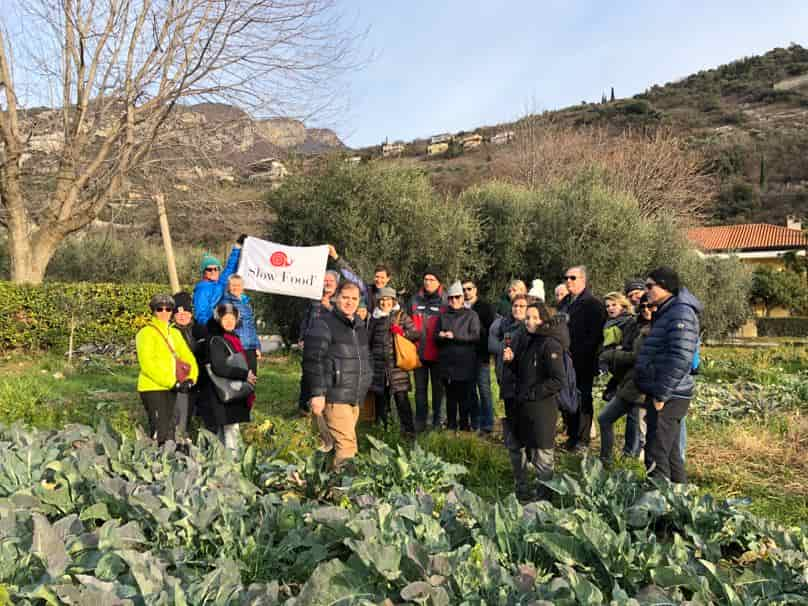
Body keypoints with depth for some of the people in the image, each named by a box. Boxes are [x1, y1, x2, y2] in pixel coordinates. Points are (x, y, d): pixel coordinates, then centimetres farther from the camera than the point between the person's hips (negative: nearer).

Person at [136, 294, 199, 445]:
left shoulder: (175, 333, 15)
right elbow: (147, 364, -16)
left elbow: (188, 357, 12)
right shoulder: (146, 333, -7)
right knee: (160, 433, -10)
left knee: (170, 430, 12)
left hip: (171, 388, 7)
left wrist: (191, 378, -7)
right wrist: (171, 382, -19)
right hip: (152, 388, -7)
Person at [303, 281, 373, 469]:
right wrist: (317, 393, -19)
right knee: (346, 443, -13)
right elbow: (313, 360, -14)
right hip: (335, 397, -7)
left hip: (355, 397, 8)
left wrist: (366, 384, 24)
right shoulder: (324, 324, -8)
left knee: (341, 440, 13)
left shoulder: (360, 326, 16)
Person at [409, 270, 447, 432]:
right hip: (419, 352, 4)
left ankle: (438, 421, 15)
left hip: (437, 353, -4)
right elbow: (409, 323, 18)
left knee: (438, 387, 7)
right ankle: (420, 422, 16)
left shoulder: (445, 301, -3)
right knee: (420, 388, 9)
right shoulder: (415, 300, 9)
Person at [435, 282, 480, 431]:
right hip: (447, 363, 3)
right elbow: (436, 337, 14)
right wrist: (441, 336, -9)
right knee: (450, 397, 9)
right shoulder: (443, 316, 15)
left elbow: (475, 336, -9)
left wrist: (454, 336, -15)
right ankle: (451, 425, 18)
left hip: (465, 364, -3)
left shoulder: (471, 315, 3)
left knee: (465, 396, 0)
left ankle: (465, 426, 9)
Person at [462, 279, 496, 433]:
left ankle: (487, 425, 2)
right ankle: (474, 424, 17)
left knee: (484, 390, -3)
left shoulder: (486, 307, 1)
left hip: (481, 355, -3)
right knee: (470, 391, 9)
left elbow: (492, 330, -3)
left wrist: (487, 351, -10)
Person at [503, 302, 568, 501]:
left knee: (541, 457, 3)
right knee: (514, 445, 21)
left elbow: (559, 381, -21)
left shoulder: (550, 345, -17)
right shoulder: (526, 340, 8)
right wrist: (511, 360, -2)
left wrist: (532, 393, -20)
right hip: (522, 406, 9)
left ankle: (544, 497, 20)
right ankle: (522, 489, 38)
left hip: (542, 408, -9)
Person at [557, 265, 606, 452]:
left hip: (582, 363, -7)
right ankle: (572, 435, 24)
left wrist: (576, 353, -18)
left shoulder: (593, 304, -8)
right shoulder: (564, 302, 14)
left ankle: (582, 439, 12)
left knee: (583, 400, 2)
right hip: (565, 360, 7)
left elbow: (595, 336, -15)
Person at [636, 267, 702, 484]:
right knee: (670, 452, 19)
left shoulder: (681, 313, -15)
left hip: (668, 398, -10)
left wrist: (661, 394, -21)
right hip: (661, 394, 10)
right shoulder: (665, 313, 16)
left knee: (656, 455, -8)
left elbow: (680, 359, -24)